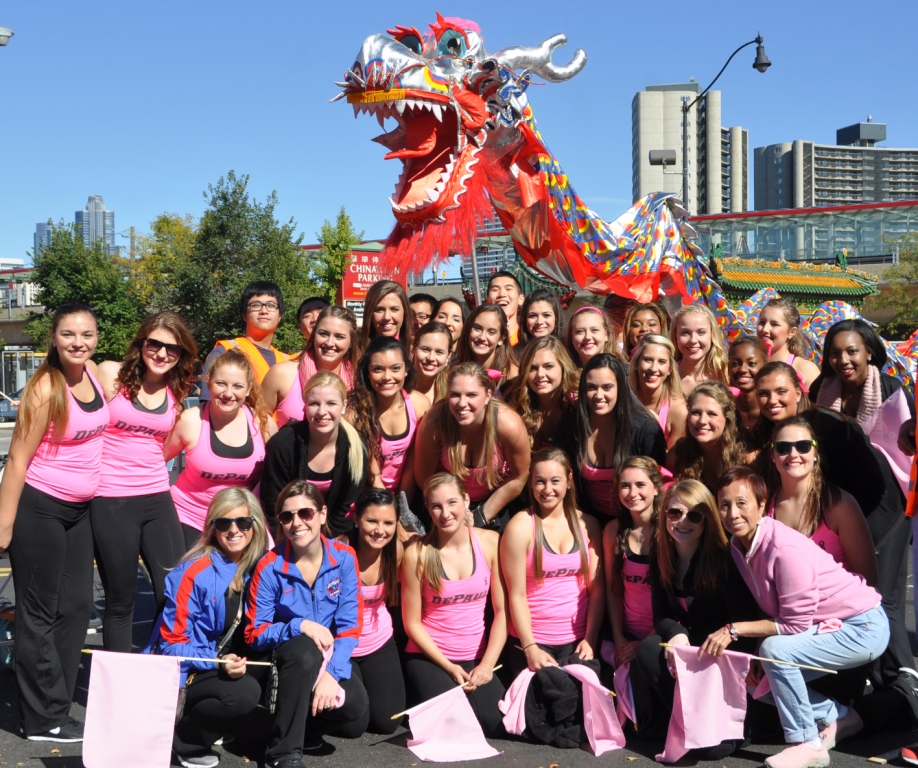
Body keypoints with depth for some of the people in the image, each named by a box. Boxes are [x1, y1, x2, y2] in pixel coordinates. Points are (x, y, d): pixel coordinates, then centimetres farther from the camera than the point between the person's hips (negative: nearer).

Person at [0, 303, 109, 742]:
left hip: (79, 509, 8)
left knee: (76, 608, 12)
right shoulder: (45, 389, -18)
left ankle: (55, 706, 24)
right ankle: (43, 721, 12)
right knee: (39, 614, 2)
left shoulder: (93, 373, 1)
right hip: (39, 509, -7)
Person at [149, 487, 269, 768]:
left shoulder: (257, 568, -2)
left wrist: (239, 661, -11)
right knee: (244, 693, -29)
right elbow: (172, 642, -16)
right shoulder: (195, 573, -19)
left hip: (228, 665, 7)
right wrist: (217, 663, -28)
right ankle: (179, 740, -5)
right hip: (182, 673, -7)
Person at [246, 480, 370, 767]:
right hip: (286, 657, -1)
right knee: (305, 650, -36)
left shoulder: (344, 557, -8)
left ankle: (307, 729, 10)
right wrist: (299, 626, -26)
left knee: (355, 712, -25)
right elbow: (255, 633, -9)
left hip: (329, 657, 2)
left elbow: (350, 625, -9)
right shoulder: (270, 566, -12)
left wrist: (332, 672, -23)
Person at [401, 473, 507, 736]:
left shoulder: (490, 542, -3)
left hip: (477, 656, 2)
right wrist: (449, 667, -11)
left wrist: (487, 664, -11)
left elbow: (502, 610, -1)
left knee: (492, 720, -22)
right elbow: (412, 623, -4)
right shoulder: (417, 554, -10)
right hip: (429, 657, -2)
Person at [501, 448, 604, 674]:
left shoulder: (587, 525, 4)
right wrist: (530, 649, -15)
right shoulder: (521, 526, -7)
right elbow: (517, 595, -9)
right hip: (532, 640, -2)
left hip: (577, 640, 2)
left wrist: (590, 640, -6)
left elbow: (596, 588, 3)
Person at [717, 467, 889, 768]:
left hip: (863, 627, -9)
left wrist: (734, 630, -24)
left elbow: (795, 625, -27)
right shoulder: (738, 546, -5)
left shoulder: (785, 548, -29)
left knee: (776, 650, -28)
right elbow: (769, 609, 4)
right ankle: (838, 717, 24)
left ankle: (808, 744, -11)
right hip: (828, 627, 9)